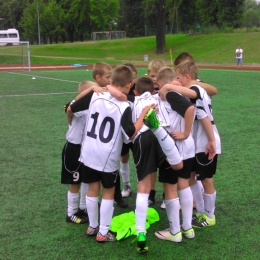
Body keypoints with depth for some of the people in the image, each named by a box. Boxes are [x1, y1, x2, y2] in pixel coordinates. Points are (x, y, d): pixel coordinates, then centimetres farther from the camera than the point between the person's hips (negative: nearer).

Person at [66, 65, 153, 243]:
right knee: (108, 193, 12)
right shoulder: (124, 107, -16)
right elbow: (131, 135, -18)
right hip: (108, 157, -4)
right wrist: (143, 115, -10)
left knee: (93, 189, 18)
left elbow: (70, 109, 5)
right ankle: (103, 233, 17)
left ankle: (92, 226, 31)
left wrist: (71, 123, 27)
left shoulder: (95, 96, -3)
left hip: (89, 153, 4)